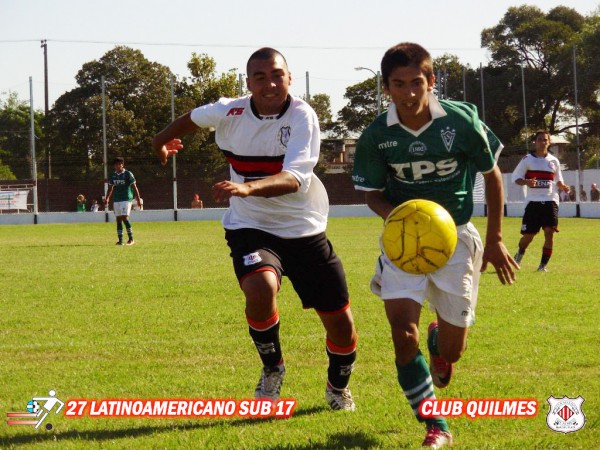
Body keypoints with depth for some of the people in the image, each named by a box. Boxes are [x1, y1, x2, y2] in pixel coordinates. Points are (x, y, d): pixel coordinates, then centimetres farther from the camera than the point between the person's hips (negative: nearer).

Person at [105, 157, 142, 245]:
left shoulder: (128, 174, -4)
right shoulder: (113, 175, 11)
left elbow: (134, 187, -3)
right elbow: (110, 188, 19)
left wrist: (138, 200, -7)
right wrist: (107, 198, 6)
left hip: (126, 199, -5)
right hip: (116, 200, 5)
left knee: (125, 218, -15)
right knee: (118, 220, 4)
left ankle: (131, 239, -7)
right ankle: (120, 240, 6)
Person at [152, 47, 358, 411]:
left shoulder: (302, 117, -19)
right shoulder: (229, 113, -9)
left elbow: (294, 179, -35)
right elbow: (193, 118, 16)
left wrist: (248, 187, -52)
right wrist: (162, 140, 35)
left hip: (304, 231, 0)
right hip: (251, 228, 1)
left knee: (341, 324, 1)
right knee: (260, 289, -31)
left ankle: (338, 387, 36)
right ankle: (272, 370, -1)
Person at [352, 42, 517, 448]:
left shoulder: (461, 121, -16)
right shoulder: (376, 136, -14)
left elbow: (492, 176, -2)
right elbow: (373, 193, 0)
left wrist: (495, 240, 0)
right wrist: (396, 216, -23)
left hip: (455, 235, 0)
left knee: (453, 350, 5)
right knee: (403, 331, -18)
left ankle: (439, 341, 46)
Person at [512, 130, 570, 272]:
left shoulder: (553, 161, 11)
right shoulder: (527, 159, 3)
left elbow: (558, 181, 19)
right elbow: (516, 177, 3)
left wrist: (563, 187, -3)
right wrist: (526, 182, -18)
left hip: (550, 200, 2)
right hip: (533, 201, -2)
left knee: (549, 231, -13)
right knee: (528, 234, 0)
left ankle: (543, 264, -3)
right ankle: (520, 254, 33)